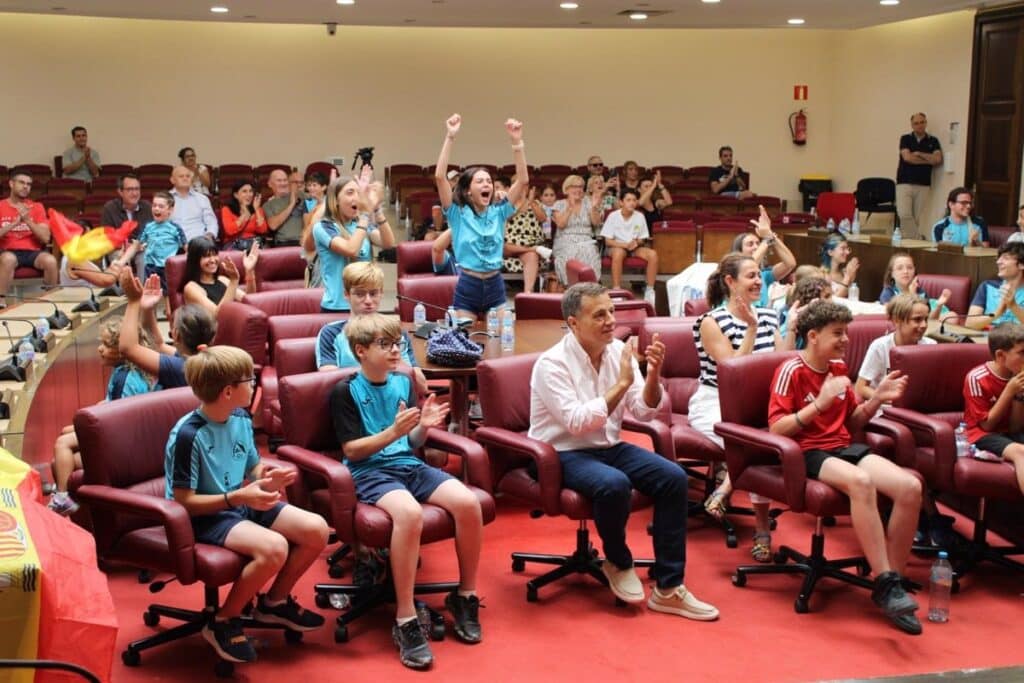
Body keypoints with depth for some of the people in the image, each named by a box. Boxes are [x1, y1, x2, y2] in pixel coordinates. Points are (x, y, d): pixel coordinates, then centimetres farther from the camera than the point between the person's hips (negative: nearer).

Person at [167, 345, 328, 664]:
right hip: (205, 516, -8)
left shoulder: (241, 419, 2)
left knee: (317, 530, -7)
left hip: (241, 504, 8)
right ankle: (223, 621, -10)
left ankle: (274, 601, 16)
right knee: (274, 547, -33)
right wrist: (236, 497, -29)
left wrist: (267, 478, -8)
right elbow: (184, 501, -20)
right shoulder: (188, 435, -21)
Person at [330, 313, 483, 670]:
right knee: (409, 512, -38)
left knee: (468, 502, -21)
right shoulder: (345, 390, -4)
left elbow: (412, 444, 15)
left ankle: (465, 595, 1)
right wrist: (393, 431, -22)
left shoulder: (403, 382, 12)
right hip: (369, 471, -6)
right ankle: (405, 620, -28)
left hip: (409, 464, 6)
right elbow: (352, 450, -9)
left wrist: (423, 426, -8)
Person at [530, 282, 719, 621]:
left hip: (609, 446, 6)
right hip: (564, 454, -6)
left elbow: (644, 412, 0)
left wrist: (653, 375, -19)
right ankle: (618, 562, -4)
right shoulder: (552, 364, -16)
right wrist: (621, 383, -25)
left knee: (674, 477, -16)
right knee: (615, 484, -36)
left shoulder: (618, 350, 0)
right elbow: (577, 422, -26)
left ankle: (667, 589, -10)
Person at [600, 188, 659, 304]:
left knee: (653, 254, -24)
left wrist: (637, 243, -17)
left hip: (634, 247, 4)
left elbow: (642, 239, 7)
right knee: (618, 253, -40)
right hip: (617, 246, -4)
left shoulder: (640, 216, -2)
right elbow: (608, 241, -9)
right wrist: (625, 245, -23)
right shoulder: (613, 216, -11)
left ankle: (649, 291, -16)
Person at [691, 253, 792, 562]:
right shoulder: (712, 323, -6)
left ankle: (727, 484, -5)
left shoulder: (768, 317, 11)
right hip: (715, 404, -4)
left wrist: (791, 330, -5)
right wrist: (751, 330, -16)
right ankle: (762, 525, -14)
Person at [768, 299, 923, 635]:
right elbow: (776, 429, -14)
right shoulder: (791, 371, -7)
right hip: (808, 453, -7)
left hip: (844, 446, 7)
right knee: (861, 481, -39)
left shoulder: (838, 367, 14)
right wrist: (820, 403, -23)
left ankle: (893, 583, -10)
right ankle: (884, 582, -31)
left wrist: (876, 399, 5)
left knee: (910, 486, -20)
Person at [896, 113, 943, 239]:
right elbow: (907, 157, -8)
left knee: (919, 218, -1)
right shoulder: (905, 139, 7)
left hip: (923, 185, 1)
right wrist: (928, 160, -1)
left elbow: (938, 159, -3)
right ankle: (918, 239, -7)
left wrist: (919, 154, -5)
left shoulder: (933, 141, 11)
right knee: (904, 215, -16)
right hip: (904, 183, -1)